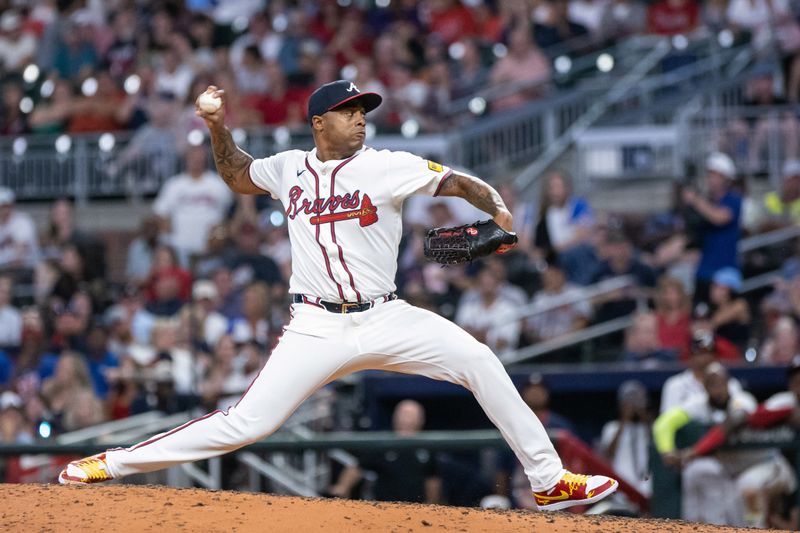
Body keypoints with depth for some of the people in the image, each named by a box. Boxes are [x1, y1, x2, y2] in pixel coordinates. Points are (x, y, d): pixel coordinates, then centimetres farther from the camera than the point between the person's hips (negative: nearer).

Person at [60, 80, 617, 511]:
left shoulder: (387, 166, -1)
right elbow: (238, 176, 28)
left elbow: (458, 182, -6)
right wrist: (220, 130, 12)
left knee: (478, 360, -18)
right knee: (248, 422, -12)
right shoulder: (290, 168, 8)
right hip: (317, 329, 0)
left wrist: (498, 209, -25)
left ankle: (549, 480, -9)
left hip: (385, 319, 0)